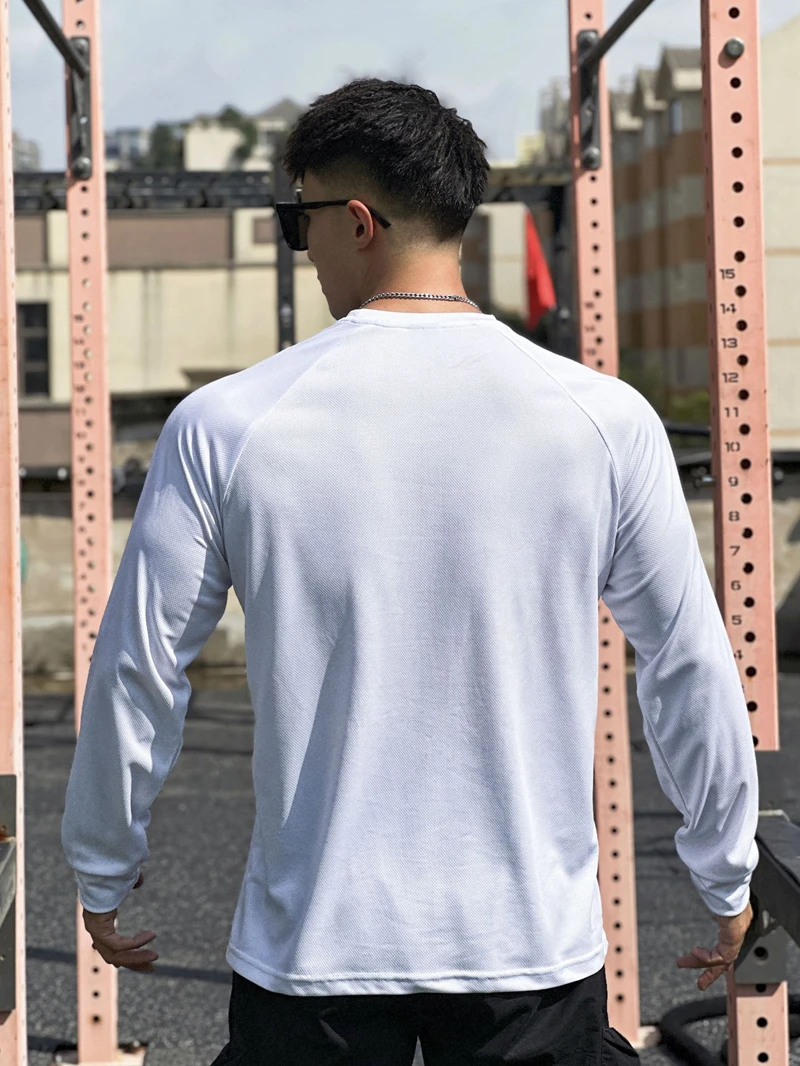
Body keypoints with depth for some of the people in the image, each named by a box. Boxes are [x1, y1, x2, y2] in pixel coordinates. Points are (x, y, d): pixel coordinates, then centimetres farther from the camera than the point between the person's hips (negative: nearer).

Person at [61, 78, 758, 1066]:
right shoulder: (605, 419, -6)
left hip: (310, 948, 0)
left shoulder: (224, 426, -7)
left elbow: (135, 673, 1)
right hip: (535, 942, 1)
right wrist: (728, 879, 17)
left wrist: (104, 875, 17)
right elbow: (692, 670, 2)